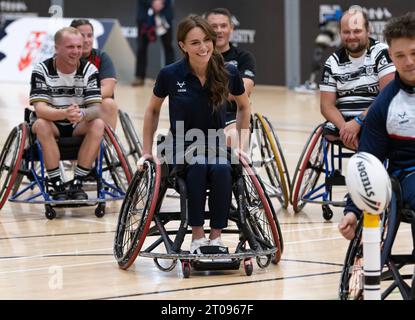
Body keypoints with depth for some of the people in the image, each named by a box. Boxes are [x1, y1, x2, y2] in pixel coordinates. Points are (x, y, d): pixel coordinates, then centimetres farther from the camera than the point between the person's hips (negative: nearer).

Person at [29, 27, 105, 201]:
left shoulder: (90, 70, -8)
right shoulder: (42, 70, -14)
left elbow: (96, 109, -18)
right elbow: (40, 108, -26)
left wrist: (81, 114, -43)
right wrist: (64, 113, -47)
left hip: (79, 127, 2)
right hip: (52, 124, -2)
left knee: (98, 124, -28)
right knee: (41, 125, -34)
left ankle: (77, 183, -22)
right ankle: (57, 185, -28)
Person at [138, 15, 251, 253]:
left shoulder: (228, 73, -9)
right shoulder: (170, 75, -12)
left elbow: (244, 106, 12)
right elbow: (153, 110, 7)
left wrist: (243, 145, 5)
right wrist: (147, 151, 7)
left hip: (216, 146, 1)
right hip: (181, 149, -1)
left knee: (221, 169, -34)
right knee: (199, 165, -35)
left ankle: (216, 237, -21)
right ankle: (198, 237, -26)